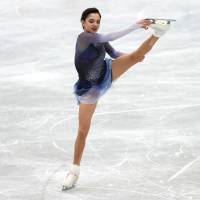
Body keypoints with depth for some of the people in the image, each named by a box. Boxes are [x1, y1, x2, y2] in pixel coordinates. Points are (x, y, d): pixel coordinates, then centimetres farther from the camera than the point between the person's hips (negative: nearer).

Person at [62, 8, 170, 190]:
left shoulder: (99, 39, -6)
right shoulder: (83, 37, -25)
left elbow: (114, 53, 13)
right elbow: (109, 38, -38)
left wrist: (135, 55, -2)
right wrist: (134, 26, -41)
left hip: (106, 74, 5)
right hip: (89, 88, -5)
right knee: (83, 130, 1)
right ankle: (75, 170, 10)